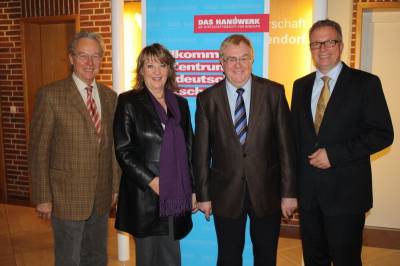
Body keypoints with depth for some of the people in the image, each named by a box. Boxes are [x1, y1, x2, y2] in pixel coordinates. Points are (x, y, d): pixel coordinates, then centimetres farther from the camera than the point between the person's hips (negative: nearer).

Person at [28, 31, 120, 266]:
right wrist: (43, 198, -10)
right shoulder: (51, 95, -10)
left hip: (101, 198, 5)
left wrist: (115, 186, 10)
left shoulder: (110, 96, 6)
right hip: (67, 197, -5)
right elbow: (38, 151, -9)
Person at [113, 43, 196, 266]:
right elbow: (123, 151, -7)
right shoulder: (129, 102, -3)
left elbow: (188, 150, 13)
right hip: (145, 197, -4)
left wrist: (192, 191, 11)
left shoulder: (180, 104, 11)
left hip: (176, 197, 4)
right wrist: (151, 181, -15)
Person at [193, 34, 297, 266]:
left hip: (267, 192, 1)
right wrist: (203, 195, 1)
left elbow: (286, 145, -3)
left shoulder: (274, 92, -3)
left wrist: (289, 192, -4)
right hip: (226, 194, 0)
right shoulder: (207, 99, -3)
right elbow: (201, 152, 0)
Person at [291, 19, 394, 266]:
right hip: (307, 191, 5)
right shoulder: (301, 86, 10)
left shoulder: (366, 83, -4)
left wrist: (334, 154, -16)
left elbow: (383, 134, -9)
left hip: (346, 191, -4)